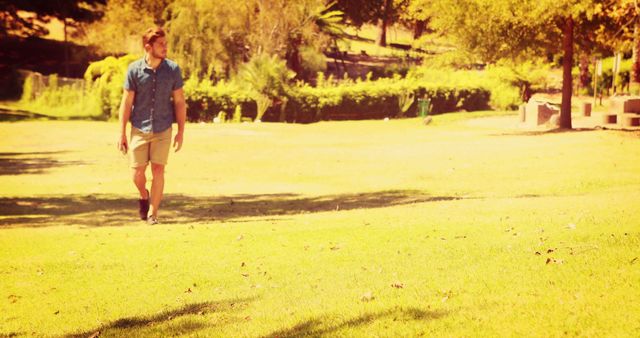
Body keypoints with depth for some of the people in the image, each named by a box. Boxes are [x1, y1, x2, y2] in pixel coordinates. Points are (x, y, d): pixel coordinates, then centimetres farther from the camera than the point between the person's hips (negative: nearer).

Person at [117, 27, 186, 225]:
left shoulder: (173, 69, -4)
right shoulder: (134, 70, -7)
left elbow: (179, 101, 1)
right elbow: (126, 102, -3)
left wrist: (181, 132, -1)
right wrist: (122, 134, -3)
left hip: (163, 130, 0)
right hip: (139, 130, 0)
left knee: (158, 171, -3)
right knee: (137, 174, 4)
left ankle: (153, 213, 10)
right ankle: (144, 196, 36)